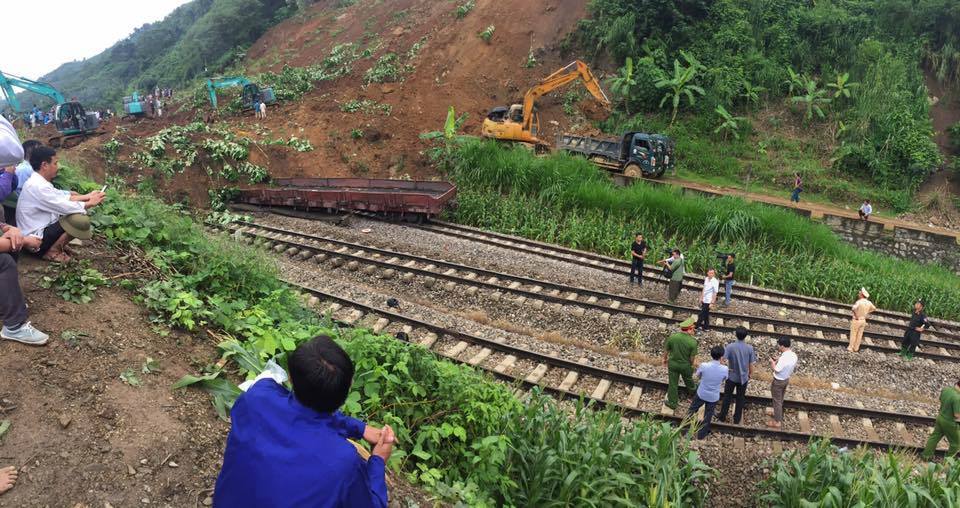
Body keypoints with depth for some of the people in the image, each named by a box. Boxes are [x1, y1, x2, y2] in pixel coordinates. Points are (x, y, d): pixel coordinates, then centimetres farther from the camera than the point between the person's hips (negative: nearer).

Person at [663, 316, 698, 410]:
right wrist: (692, 364, 8)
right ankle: (692, 387, 61)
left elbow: (666, 350, -6)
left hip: (672, 363, 1)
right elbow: (692, 357, -15)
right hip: (686, 365, -1)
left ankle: (672, 403, 29)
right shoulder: (693, 342, -26)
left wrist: (665, 359, 14)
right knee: (688, 378, 31)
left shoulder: (672, 337, -20)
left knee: (673, 384, 15)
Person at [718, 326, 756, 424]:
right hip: (743, 378, 1)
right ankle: (737, 419, 26)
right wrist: (750, 374, 12)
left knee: (727, 397, 16)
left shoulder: (730, 346, -18)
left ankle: (722, 416, 25)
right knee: (740, 398, 16)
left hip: (731, 376, -1)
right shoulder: (749, 348, -13)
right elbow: (751, 364, -5)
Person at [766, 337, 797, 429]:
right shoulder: (794, 355, -8)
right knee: (780, 399, 27)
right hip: (786, 379, 8)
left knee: (777, 401, 7)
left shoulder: (783, 358, -34)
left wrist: (772, 362, -9)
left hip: (778, 381, -8)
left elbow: (776, 370, -27)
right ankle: (779, 415, 45)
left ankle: (777, 422, 18)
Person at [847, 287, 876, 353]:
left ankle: (851, 348, 8)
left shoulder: (859, 302, -23)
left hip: (856, 320, -6)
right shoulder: (869, 302, -1)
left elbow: (854, 309, -41)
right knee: (859, 335, 13)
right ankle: (856, 348, 20)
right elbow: (874, 308, 19)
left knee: (853, 334, 4)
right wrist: (867, 312, 14)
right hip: (863, 320, 6)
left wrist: (856, 315, -24)